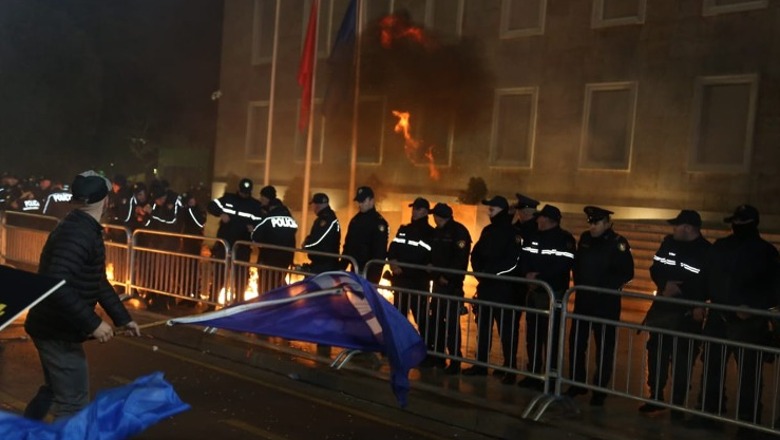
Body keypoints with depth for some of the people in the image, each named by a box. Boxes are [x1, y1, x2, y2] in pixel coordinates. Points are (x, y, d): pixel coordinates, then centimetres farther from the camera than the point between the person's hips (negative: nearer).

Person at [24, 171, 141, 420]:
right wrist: (92, 323, -31)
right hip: (58, 330, -11)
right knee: (73, 405, -3)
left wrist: (122, 317, 16)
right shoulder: (78, 233, -24)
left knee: (53, 390, 26)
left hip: (53, 326, 11)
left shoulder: (84, 229, 10)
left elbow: (97, 281, 17)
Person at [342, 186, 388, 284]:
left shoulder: (379, 221, -11)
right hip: (355, 267, 8)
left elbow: (380, 249, -17)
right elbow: (348, 243, 20)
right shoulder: (355, 219, 15)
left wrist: (374, 270, -22)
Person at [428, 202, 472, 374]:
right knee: (436, 320, 12)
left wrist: (447, 277, -16)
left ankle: (455, 361, -1)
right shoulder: (437, 231, 14)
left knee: (451, 323, -7)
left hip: (452, 284, -8)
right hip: (438, 282, 8)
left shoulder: (459, 231, -10)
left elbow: (461, 259, -17)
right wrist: (436, 274, 4)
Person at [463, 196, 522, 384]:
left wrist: (491, 271, -15)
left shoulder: (513, 232, -8)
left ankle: (509, 369, 4)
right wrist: (480, 271, -2)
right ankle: (480, 364, 20)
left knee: (507, 329, -3)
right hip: (485, 286, 7)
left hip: (505, 288, -7)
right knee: (482, 326, 11)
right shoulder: (488, 231, 15)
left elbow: (513, 262, -16)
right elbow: (476, 254, 15)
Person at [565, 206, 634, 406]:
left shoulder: (618, 243, -10)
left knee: (604, 346, 1)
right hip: (583, 299, 6)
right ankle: (578, 383, 24)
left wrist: (604, 287, -16)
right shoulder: (584, 238, 8)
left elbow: (627, 273, -13)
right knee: (576, 342, 9)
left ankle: (600, 390, 12)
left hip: (606, 302, -6)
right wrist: (579, 284, 5)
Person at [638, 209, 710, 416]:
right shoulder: (669, 242, 7)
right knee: (656, 353, 10)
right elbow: (655, 269, 7)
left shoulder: (707, 252, -7)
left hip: (687, 313, -5)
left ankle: (678, 403, 12)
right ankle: (656, 397, 23)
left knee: (681, 359, -1)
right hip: (662, 307, 5)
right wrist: (665, 284, -12)